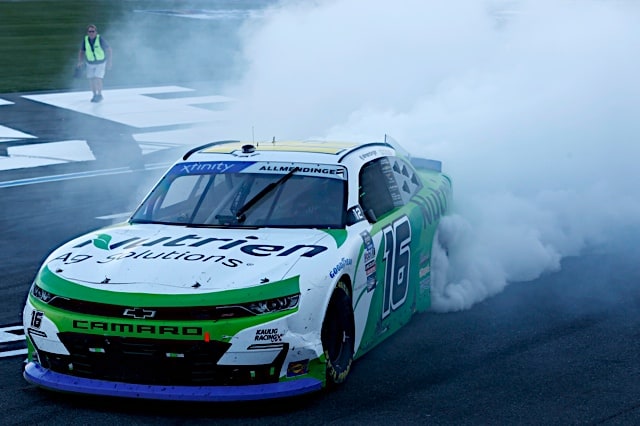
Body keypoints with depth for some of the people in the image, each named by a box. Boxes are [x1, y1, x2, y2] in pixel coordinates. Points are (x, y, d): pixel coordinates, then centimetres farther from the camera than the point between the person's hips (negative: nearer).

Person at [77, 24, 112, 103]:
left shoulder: (100, 39, -22)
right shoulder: (85, 40, -12)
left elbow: (109, 50, -13)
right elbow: (81, 52, 1)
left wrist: (109, 62, -17)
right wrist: (80, 61, -13)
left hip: (100, 63, -4)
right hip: (90, 63, 4)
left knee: (98, 79, -14)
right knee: (91, 80, 3)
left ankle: (99, 95, 3)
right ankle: (95, 95, 22)